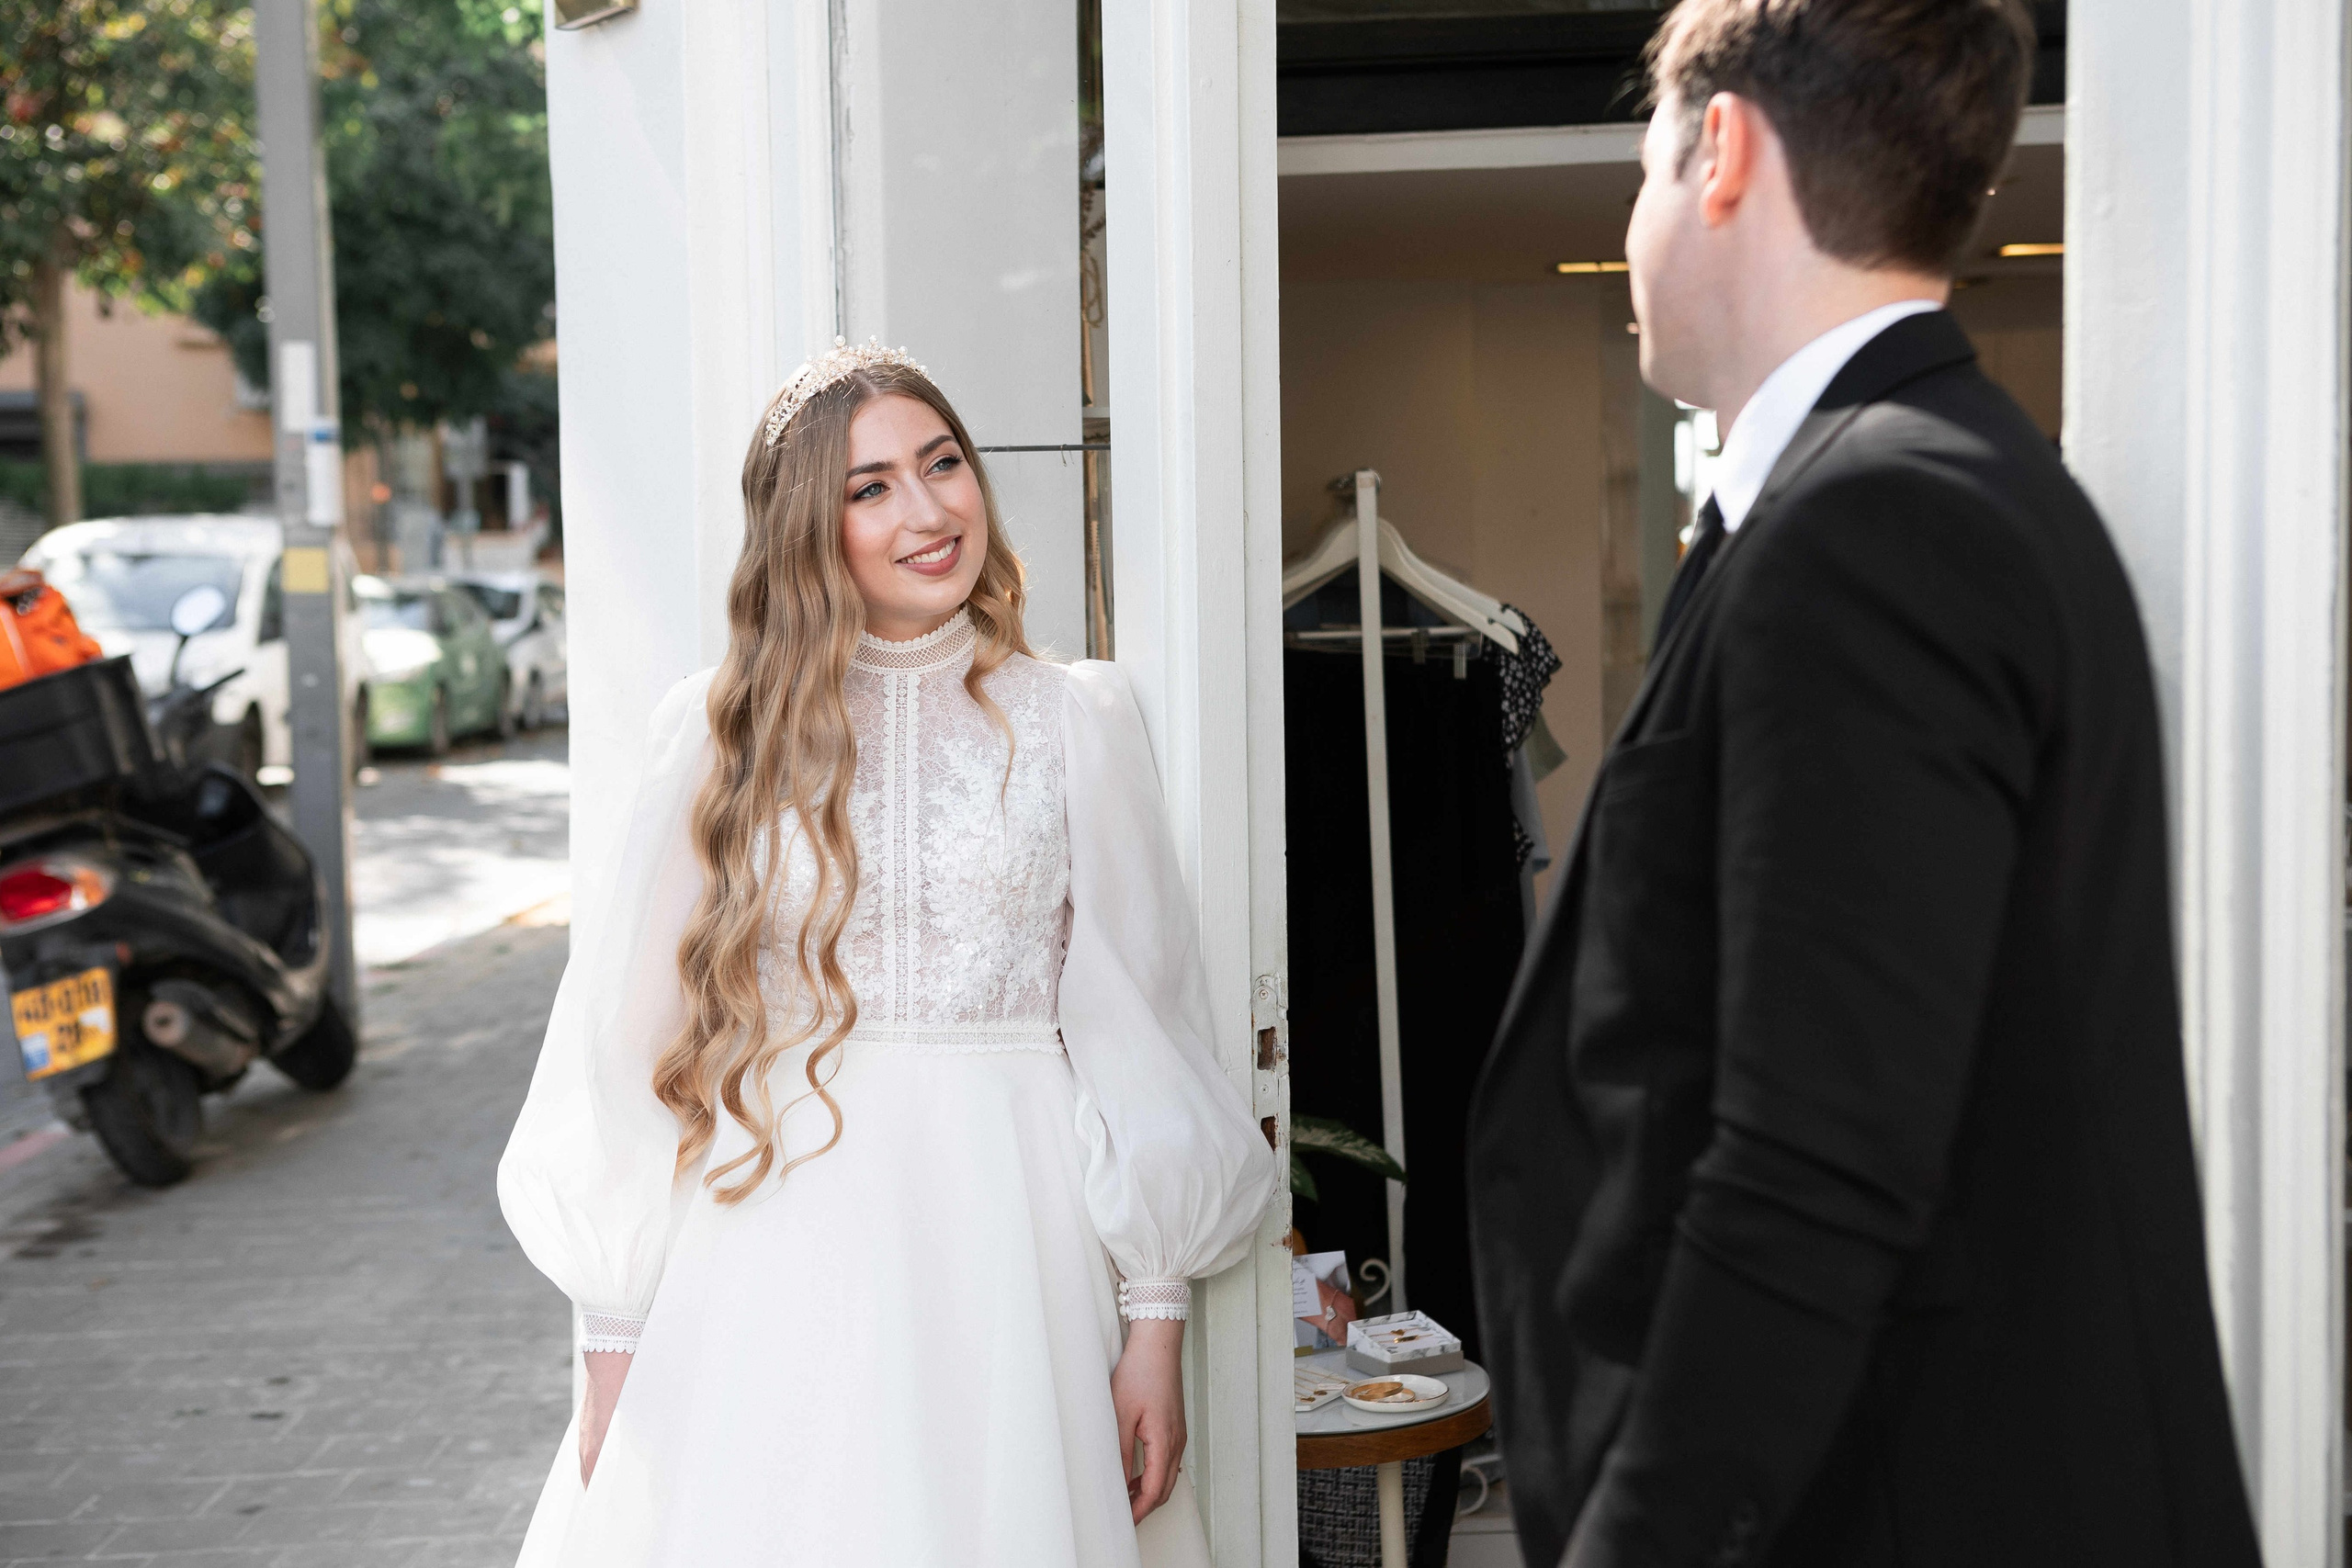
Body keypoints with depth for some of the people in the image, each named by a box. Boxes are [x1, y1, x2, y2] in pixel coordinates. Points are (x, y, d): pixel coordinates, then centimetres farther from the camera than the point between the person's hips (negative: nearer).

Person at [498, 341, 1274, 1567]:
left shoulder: (1076, 721, 4)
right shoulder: (718, 729, 3)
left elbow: (1135, 1026, 3)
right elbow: (637, 1039, 4)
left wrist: (1157, 1321, -1)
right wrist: (616, 1341, 3)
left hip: (1005, 1249, 0)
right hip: (776, 1260, 0)